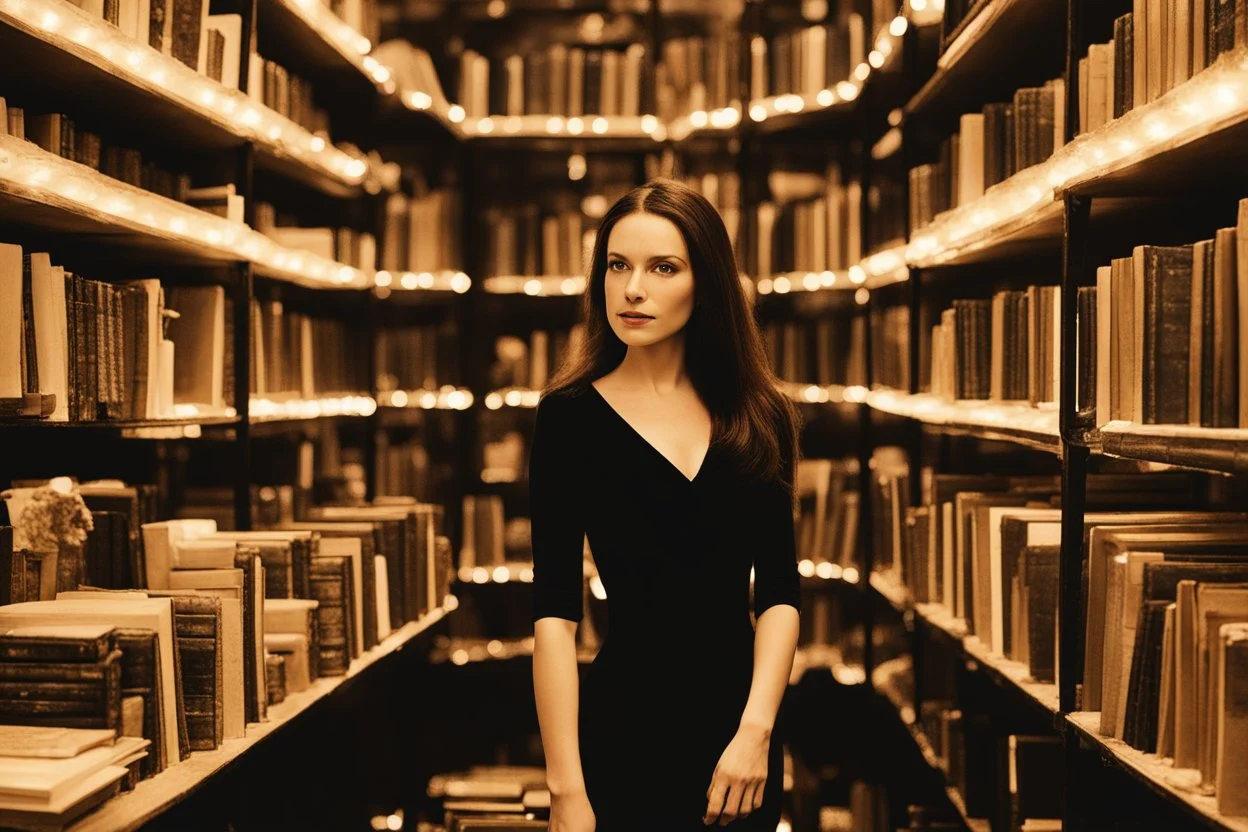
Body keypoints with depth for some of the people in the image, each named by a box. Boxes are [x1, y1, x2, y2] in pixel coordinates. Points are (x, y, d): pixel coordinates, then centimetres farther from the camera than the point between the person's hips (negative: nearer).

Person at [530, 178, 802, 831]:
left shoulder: (758, 418, 2)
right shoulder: (572, 415, -7)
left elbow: (777, 592, -2)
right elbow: (554, 611, -12)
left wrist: (757, 729, -15)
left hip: (741, 731, 3)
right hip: (625, 729, -3)